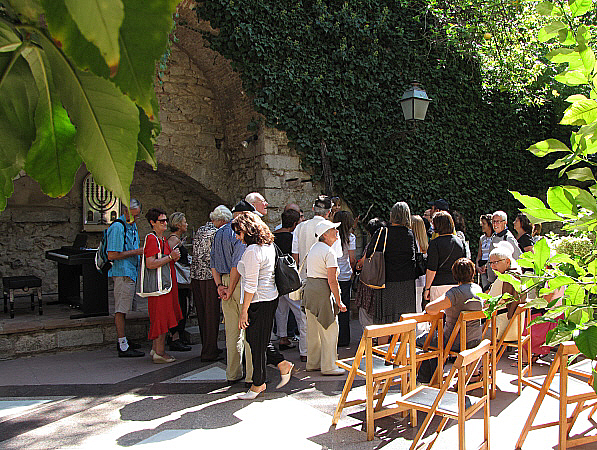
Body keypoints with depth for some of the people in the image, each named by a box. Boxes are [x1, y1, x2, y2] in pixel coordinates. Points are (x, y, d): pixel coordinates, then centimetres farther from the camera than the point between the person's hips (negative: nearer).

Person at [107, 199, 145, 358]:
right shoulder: (118, 227, -15)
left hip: (131, 273, 10)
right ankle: (123, 347, -3)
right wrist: (135, 252, -16)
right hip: (122, 274, -10)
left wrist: (140, 251, 10)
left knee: (122, 309, 16)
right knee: (121, 310, -6)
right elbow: (112, 255, -20)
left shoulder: (133, 226, 16)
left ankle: (122, 340, 26)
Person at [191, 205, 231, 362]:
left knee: (201, 313, 14)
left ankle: (208, 347, 25)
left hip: (195, 275, 8)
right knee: (211, 314, -2)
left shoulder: (199, 230, 13)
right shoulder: (216, 233, -12)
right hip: (210, 276, -8)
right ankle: (209, 352, 2)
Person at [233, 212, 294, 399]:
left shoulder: (252, 251, -20)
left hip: (259, 302, -10)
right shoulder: (268, 245, 10)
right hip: (271, 298, 10)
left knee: (257, 342, 4)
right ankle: (283, 364, 22)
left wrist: (244, 311, -16)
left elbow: (251, 285, -21)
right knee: (259, 340, 20)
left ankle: (258, 384, 19)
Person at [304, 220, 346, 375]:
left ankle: (313, 363, 26)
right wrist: (339, 302, -12)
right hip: (323, 291, -9)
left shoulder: (314, 248, 13)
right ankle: (328, 366, 6)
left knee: (313, 330, 16)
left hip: (309, 287, 9)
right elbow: (332, 281, -18)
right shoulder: (329, 252, -15)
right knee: (329, 330, 0)